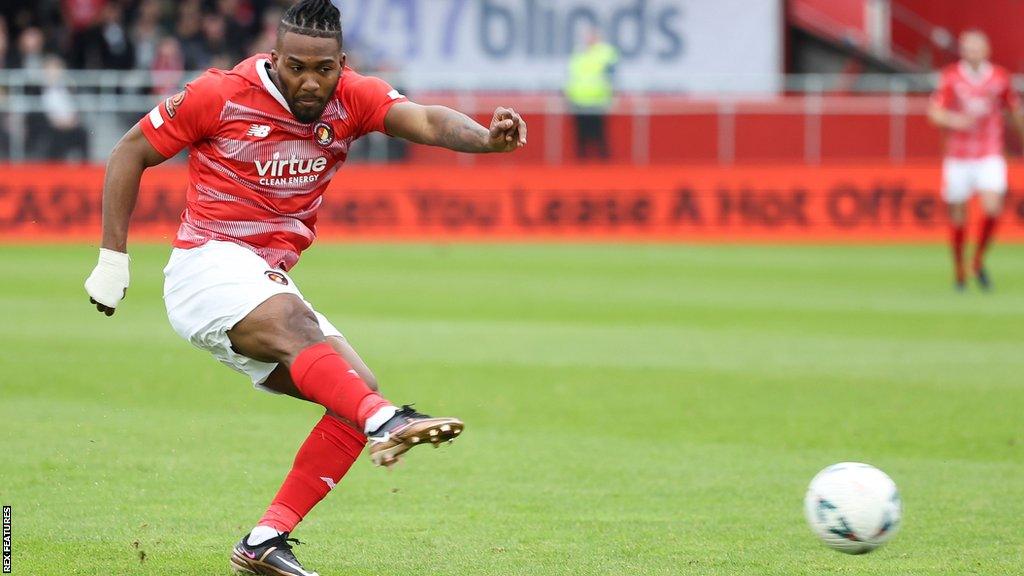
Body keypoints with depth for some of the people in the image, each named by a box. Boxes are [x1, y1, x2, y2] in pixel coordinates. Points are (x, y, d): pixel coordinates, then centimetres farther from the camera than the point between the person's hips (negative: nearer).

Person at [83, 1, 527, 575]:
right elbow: (130, 153, 1)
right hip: (209, 265, -7)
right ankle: (385, 422, -61)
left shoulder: (351, 98, 1)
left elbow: (424, 120, -18)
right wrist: (113, 258, -2)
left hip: (270, 283, 7)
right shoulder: (219, 95, -8)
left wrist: (485, 137, -40)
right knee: (295, 323, -34)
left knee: (360, 391, -6)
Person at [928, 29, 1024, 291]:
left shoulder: (1000, 77, 1)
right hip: (958, 158, 0)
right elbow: (934, 112, -8)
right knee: (958, 216, 4)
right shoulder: (951, 76, -4)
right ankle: (959, 269, 24)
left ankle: (979, 261, 5)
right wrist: (953, 120, -28)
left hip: (990, 157, 0)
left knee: (993, 208, -18)